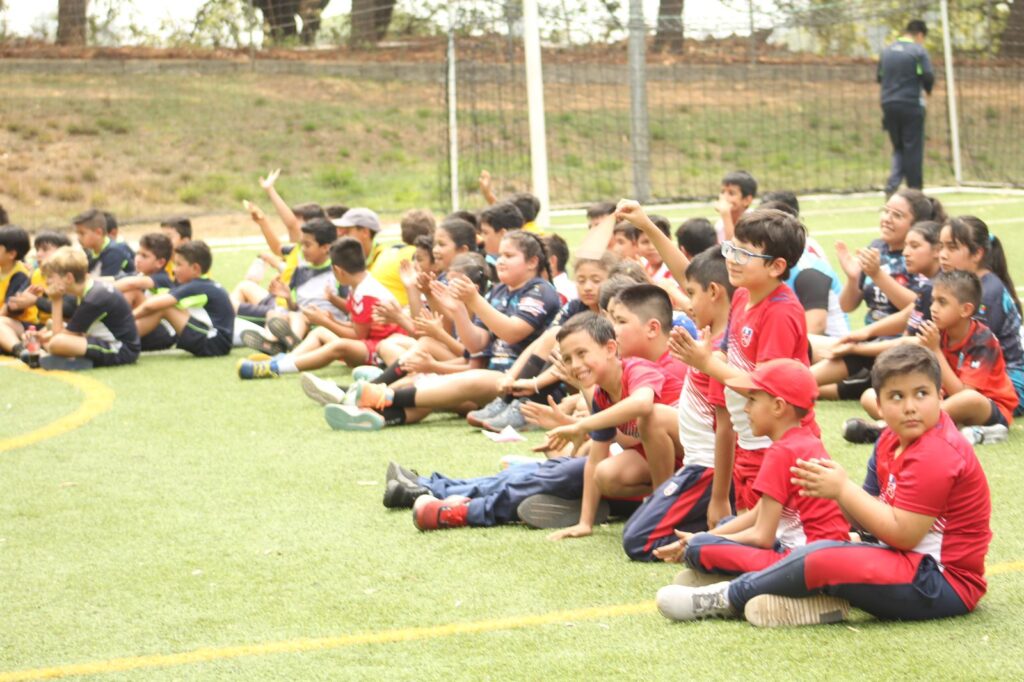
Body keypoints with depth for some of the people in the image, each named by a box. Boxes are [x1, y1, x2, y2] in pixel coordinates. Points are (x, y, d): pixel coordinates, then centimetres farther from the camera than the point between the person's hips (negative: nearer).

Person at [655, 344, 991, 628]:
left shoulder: (935, 456, -19)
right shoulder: (894, 440, 11)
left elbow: (902, 533, -24)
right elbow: (873, 522, 7)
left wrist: (844, 489, -18)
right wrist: (835, 488, -12)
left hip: (944, 581, -10)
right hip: (913, 564, 10)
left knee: (822, 560, -20)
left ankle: (729, 597, -5)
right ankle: (826, 599, -15)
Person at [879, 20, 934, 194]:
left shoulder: (887, 51, 11)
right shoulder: (918, 50, -6)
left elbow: (880, 77, 14)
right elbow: (928, 76, -11)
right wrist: (928, 90, 8)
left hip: (888, 104, 5)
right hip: (911, 104, -5)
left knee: (899, 148, 15)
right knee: (913, 150, 2)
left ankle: (892, 185, -3)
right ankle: (915, 192, 3)